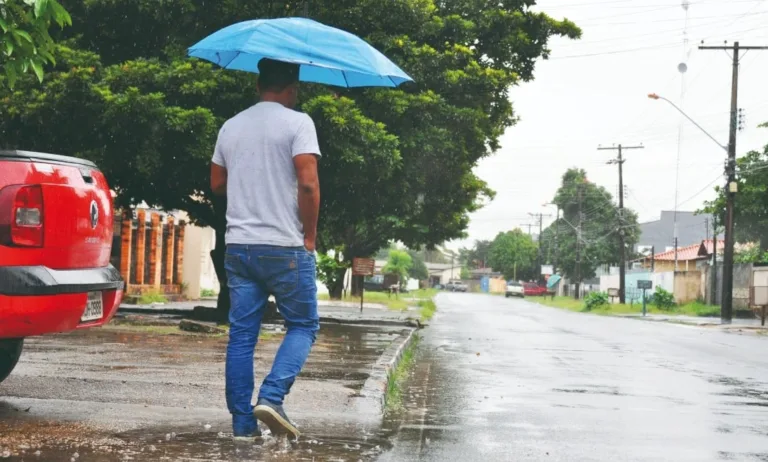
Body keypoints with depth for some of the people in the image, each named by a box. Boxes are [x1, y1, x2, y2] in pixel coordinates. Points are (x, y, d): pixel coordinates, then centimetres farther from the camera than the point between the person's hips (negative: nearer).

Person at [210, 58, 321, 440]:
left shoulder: (230, 127, 12)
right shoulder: (297, 123, -6)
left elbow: (217, 184, 19)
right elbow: (308, 183, -16)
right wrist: (309, 236, -6)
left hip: (238, 246, 5)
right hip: (285, 247, -5)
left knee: (241, 334, 8)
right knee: (303, 325, 8)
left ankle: (242, 421, 8)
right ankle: (271, 396, -10)